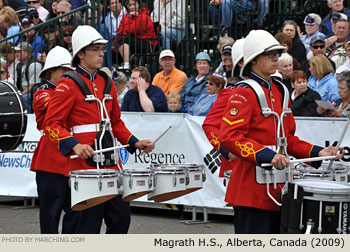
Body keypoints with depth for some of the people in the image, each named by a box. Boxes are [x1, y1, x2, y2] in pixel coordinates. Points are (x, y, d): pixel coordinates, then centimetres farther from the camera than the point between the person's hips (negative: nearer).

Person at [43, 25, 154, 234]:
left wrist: (135, 143, 9)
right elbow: (51, 123, -12)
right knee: (90, 224, -4)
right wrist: (74, 145, -27)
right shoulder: (68, 85, -7)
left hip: (110, 163, 7)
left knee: (121, 217, 7)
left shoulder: (106, 83, 15)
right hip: (84, 164, -7)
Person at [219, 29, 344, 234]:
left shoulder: (279, 91, 17)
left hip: (277, 188, 8)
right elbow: (229, 136, -21)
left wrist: (316, 152, 7)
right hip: (252, 188, -8)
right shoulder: (244, 93, -10)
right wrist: (268, 155, -30)